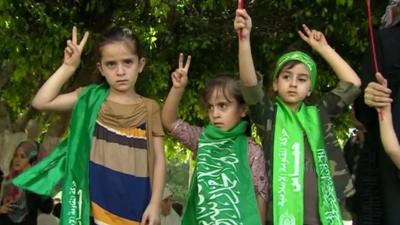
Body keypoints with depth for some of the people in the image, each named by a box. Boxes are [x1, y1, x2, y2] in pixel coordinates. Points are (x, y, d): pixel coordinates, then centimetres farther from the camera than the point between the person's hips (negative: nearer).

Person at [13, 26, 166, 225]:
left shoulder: (149, 108, 2)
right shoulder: (92, 99, 5)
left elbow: (158, 158, 2)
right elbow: (41, 102, -2)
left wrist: (155, 203, -6)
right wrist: (69, 66, -4)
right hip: (95, 207, 1)